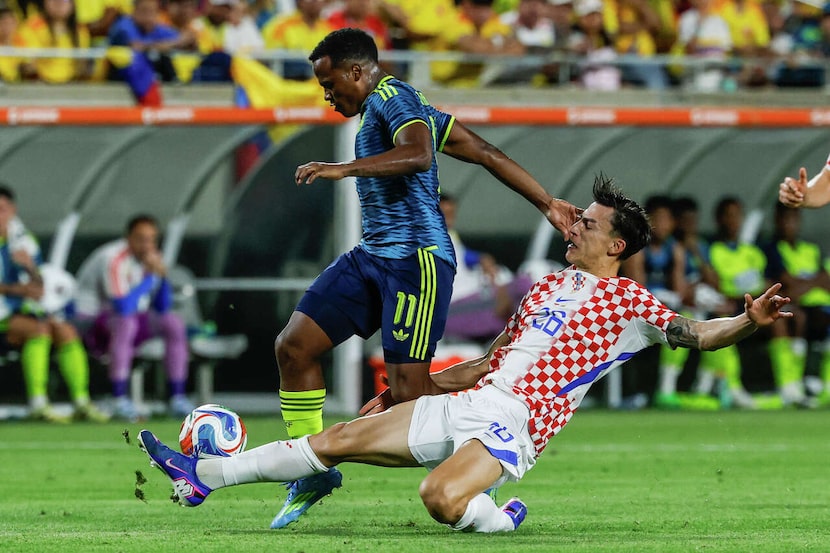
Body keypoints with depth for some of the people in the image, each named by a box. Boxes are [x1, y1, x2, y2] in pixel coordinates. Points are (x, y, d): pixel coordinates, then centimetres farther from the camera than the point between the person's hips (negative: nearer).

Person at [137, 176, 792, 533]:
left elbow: (693, 332, -10)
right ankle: (203, 474, 6)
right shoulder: (548, 286, 23)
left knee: (442, 497, -37)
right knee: (338, 439, 3)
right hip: (468, 401, 7)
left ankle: (502, 521, -5)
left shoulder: (627, 301, 0)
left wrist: (748, 321, -30)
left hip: (515, 422, -7)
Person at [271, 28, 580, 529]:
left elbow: (417, 154, -28)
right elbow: (487, 154, 21)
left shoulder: (389, 96, -7)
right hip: (372, 256, 10)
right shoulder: (405, 106, 23)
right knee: (293, 347, 1)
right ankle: (313, 472, 9)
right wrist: (548, 204, 19)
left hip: (415, 257, -10)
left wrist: (342, 169, -32)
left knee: (409, 389, -13)